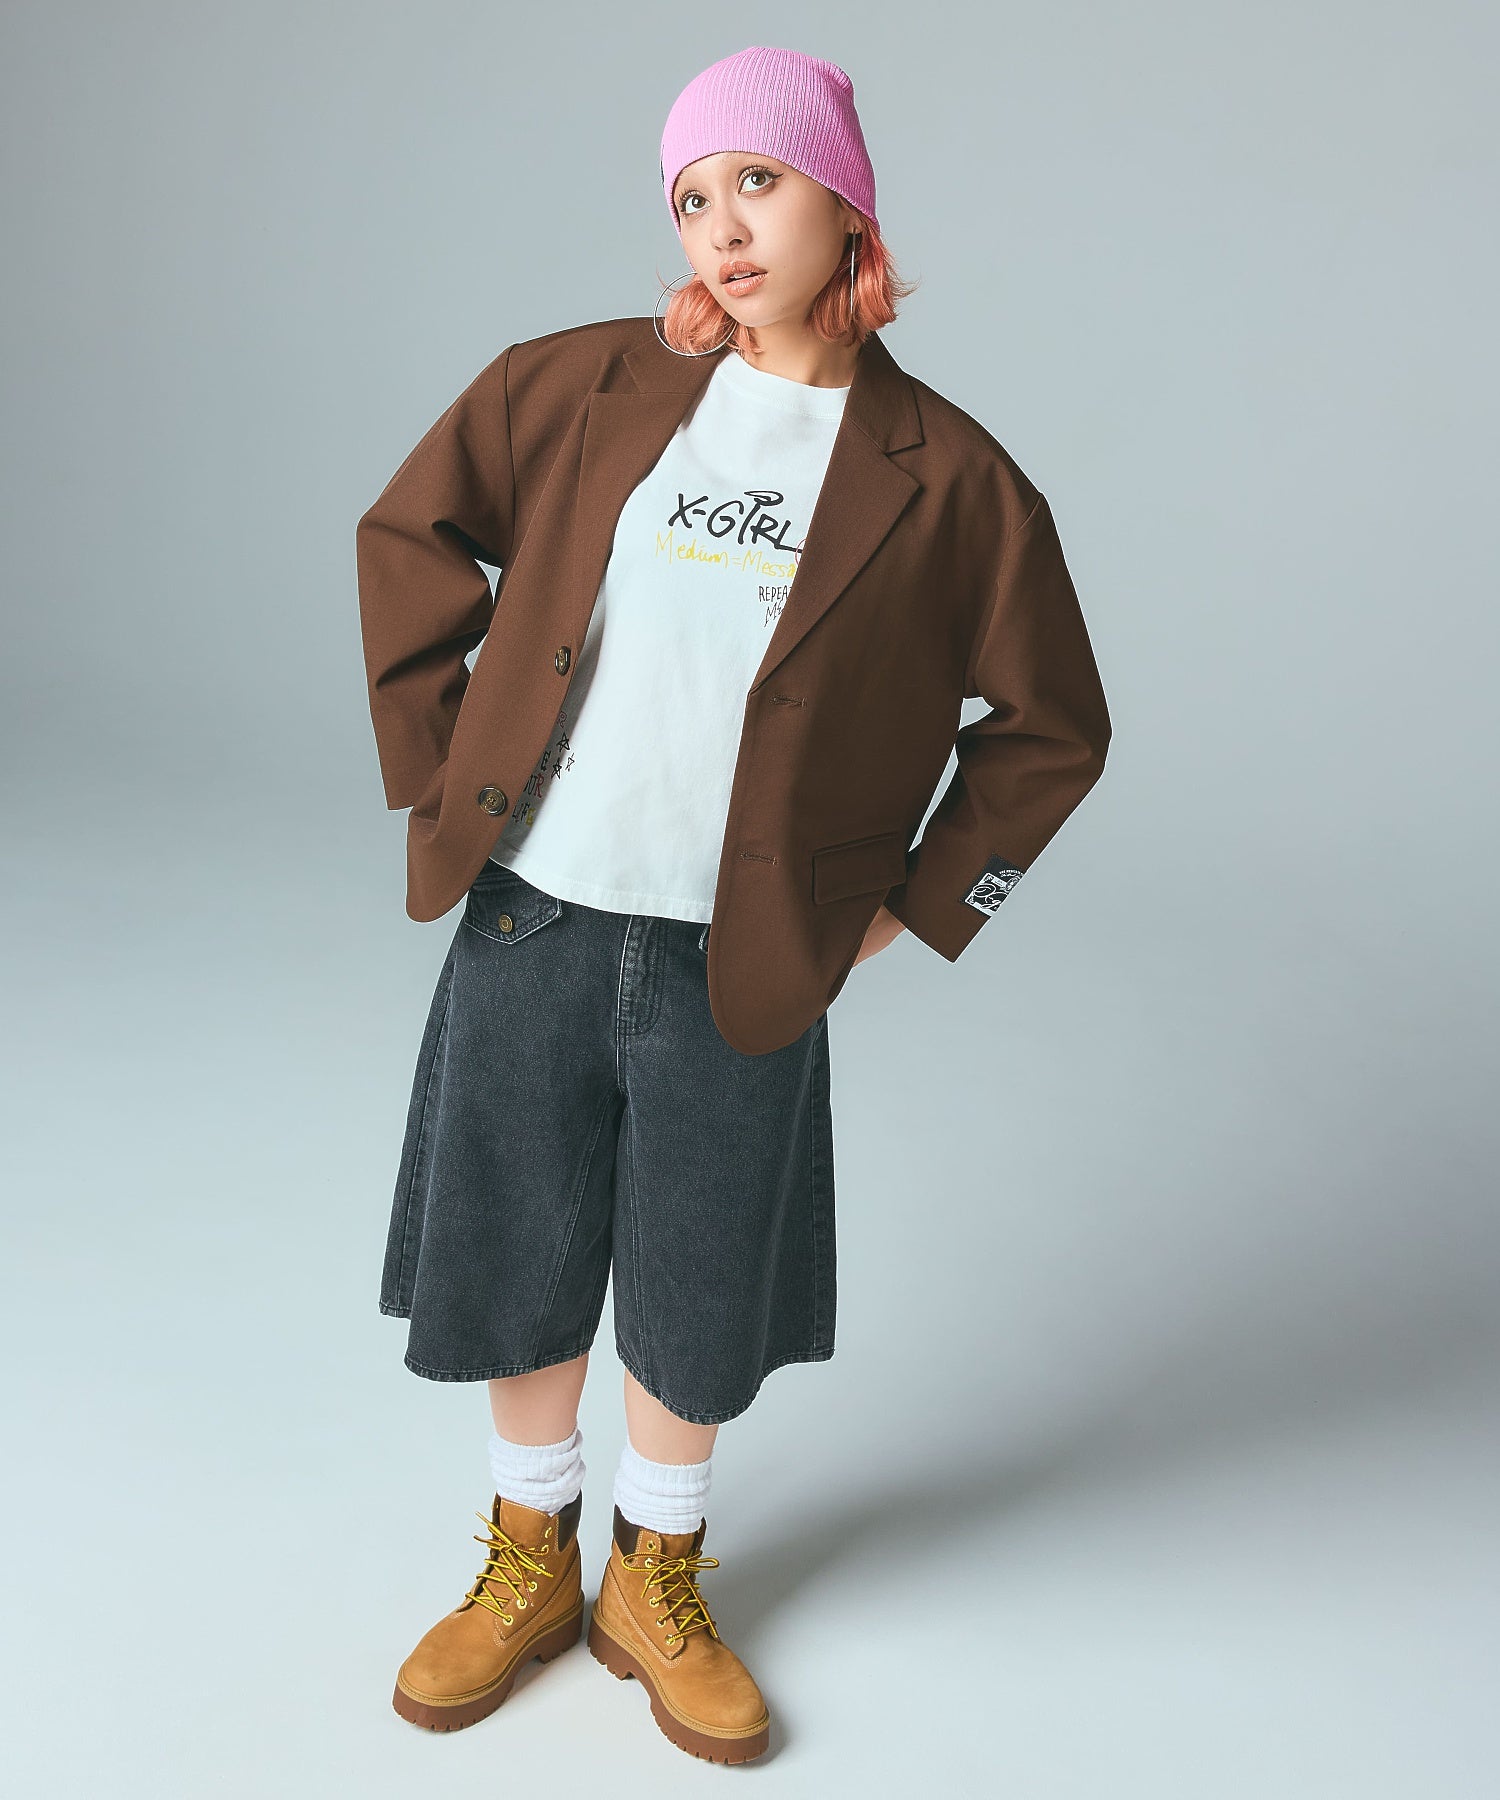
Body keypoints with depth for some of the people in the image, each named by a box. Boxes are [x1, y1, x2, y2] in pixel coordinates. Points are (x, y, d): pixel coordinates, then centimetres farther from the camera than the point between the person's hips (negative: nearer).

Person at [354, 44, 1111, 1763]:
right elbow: (409, 534, 12)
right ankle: (529, 1561, 40)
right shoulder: (584, 384, 1)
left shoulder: (944, 477, -4)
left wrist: (912, 905, 2)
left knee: (698, 1302, 12)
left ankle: (656, 1585, 38)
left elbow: (1051, 725, 5)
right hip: (527, 923, 2)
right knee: (510, 1270, 15)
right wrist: (432, 768, 6)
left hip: (738, 966, -1)